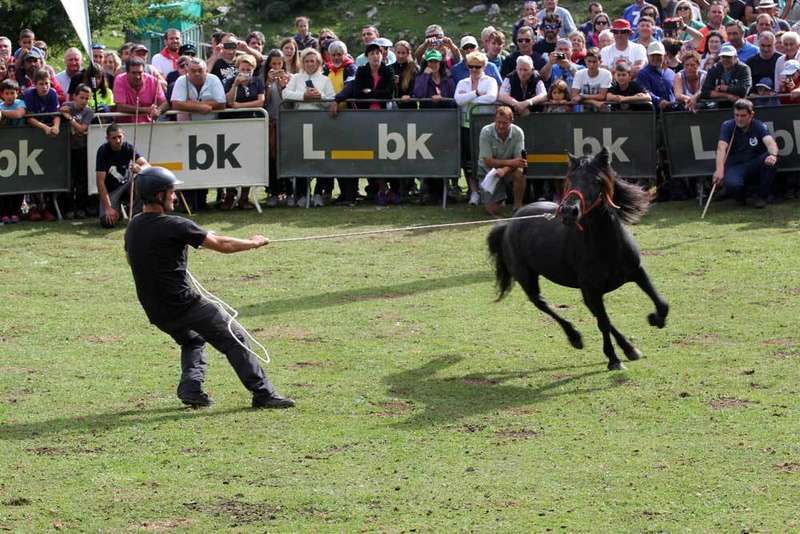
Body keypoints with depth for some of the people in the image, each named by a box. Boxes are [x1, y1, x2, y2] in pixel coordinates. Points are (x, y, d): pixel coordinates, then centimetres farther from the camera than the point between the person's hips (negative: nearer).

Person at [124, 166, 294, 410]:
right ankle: (263, 393, 2)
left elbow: (131, 259, 26)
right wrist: (254, 243, 6)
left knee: (192, 340, 32)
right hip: (183, 305, -8)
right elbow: (222, 245, -11)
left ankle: (190, 388, 11)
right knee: (235, 339, 3)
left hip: (156, 312, 8)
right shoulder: (174, 226, -17)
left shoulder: (132, 228, 5)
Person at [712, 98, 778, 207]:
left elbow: (770, 142, -23)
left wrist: (773, 154, -49)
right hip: (735, 165, -2)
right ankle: (741, 196, 5)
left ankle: (762, 196, -8)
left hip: (755, 165, 2)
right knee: (732, 184, -36)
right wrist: (719, 169, -39)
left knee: (770, 159, -30)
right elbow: (721, 148, -20)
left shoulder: (759, 126, -3)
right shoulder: (727, 126, -5)